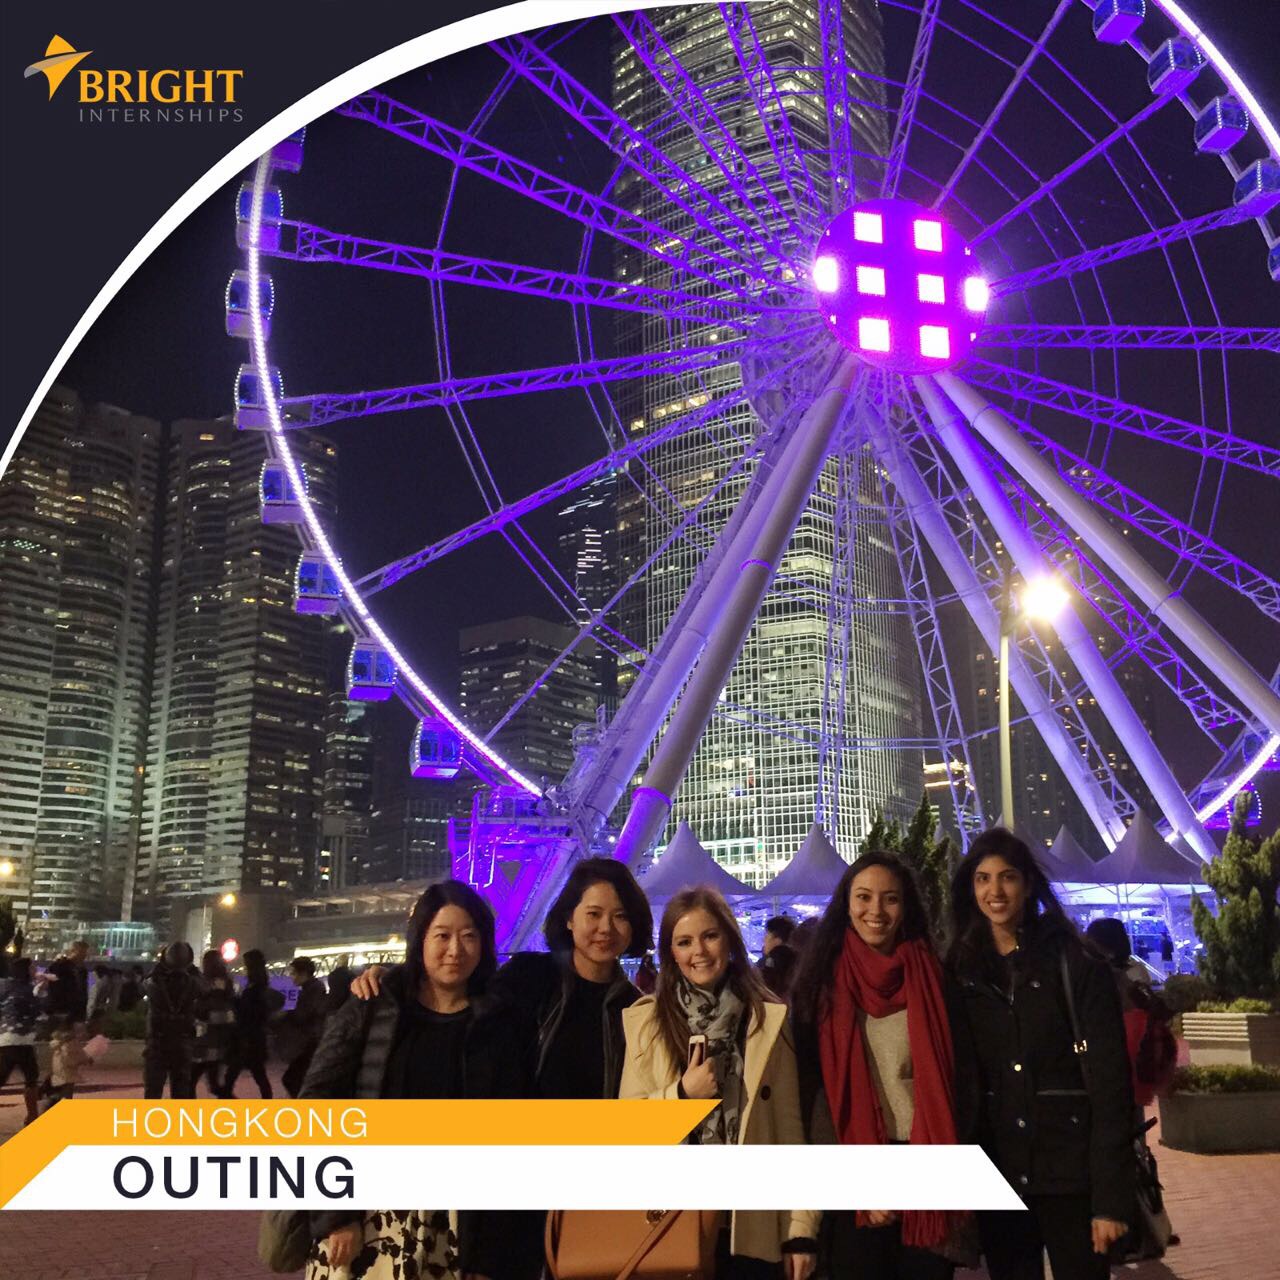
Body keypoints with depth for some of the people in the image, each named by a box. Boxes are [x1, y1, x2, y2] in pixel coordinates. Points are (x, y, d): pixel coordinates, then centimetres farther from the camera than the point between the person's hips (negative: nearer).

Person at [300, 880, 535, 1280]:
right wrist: (336, 1212, -10)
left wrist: (493, 1246, -1)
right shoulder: (369, 1011, -1)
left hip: (453, 1231, 1)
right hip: (365, 1216, 0)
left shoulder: (500, 1026, 3)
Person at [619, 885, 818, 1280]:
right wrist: (682, 1094, -15)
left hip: (750, 1227, 0)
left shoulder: (769, 1019, 1)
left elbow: (788, 1125, 1)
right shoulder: (646, 1019, 1)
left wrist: (801, 1228, -3)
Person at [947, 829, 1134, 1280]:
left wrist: (1112, 1196, -14)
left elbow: (1110, 1079, -9)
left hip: (1070, 1172, -3)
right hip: (994, 1175, 3)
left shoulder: (1075, 962, -6)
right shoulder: (959, 969, 4)